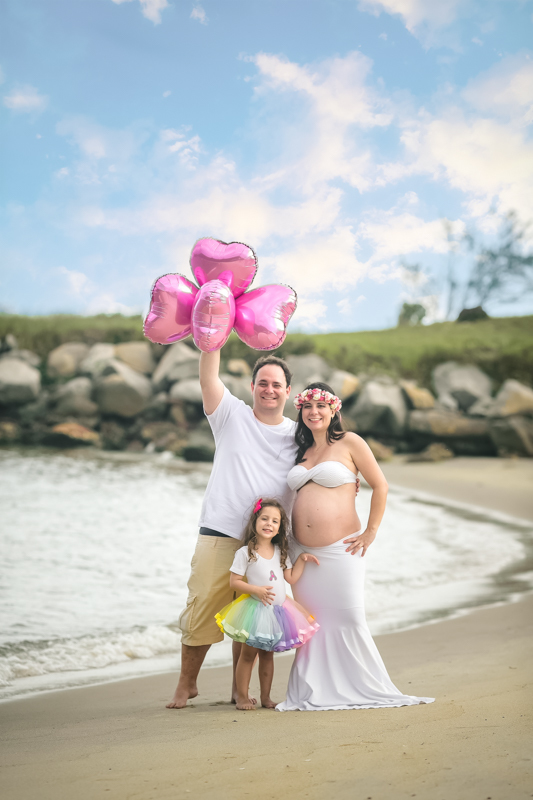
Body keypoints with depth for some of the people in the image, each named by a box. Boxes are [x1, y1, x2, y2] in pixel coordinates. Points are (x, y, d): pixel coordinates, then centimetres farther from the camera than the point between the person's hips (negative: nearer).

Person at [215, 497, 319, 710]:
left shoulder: (280, 552, 8)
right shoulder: (245, 553, -9)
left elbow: (291, 578, 9)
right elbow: (234, 581, -10)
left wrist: (301, 559, 0)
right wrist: (256, 590, -21)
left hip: (278, 610, 5)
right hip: (255, 610, -5)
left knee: (267, 654, 12)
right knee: (248, 654, 0)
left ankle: (266, 696, 19)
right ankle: (242, 697, 8)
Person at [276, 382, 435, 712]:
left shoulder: (349, 442, -1)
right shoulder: (302, 451, 15)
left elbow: (380, 485, -2)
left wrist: (371, 532, -5)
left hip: (341, 549, -5)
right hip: (303, 551, 5)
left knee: (349, 619, -6)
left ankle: (369, 690, 8)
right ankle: (311, 694, 13)